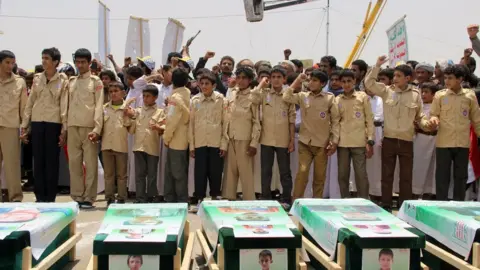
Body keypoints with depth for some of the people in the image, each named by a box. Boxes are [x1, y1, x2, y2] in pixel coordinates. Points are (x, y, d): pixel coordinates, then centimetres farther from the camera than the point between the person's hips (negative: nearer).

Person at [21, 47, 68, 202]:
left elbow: (64, 105, -4)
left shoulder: (62, 81, -1)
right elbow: (30, 103, 11)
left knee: (52, 161, 2)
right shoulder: (37, 78, 10)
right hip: (36, 123, 3)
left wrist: (64, 129, -8)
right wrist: (25, 124, 6)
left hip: (53, 124, -3)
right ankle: (40, 197, 13)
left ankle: (50, 198, 10)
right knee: (38, 160, 5)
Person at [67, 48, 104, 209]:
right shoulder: (71, 81, 16)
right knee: (74, 163, 5)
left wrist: (97, 129, -14)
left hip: (89, 127, -4)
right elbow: (68, 105, 15)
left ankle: (89, 198, 3)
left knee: (91, 164, -2)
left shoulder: (96, 81, 3)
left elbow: (99, 106, -4)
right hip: (72, 127, 4)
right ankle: (77, 197, 12)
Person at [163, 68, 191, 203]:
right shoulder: (187, 95, 9)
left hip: (175, 140, -8)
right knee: (171, 172, 15)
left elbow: (172, 120, -19)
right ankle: (171, 199, 20)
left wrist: (166, 138, -8)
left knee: (177, 173, -1)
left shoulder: (175, 97, -15)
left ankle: (182, 201, 6)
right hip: (183, 140, 8)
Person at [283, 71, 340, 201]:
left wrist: (334, 141, -5)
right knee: (302, 172, -7)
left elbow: (335, 120, 1)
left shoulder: (330, 98, -1)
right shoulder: (303, 96, 5)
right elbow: (286, 97, -7)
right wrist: (297, 81, -1)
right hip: (305, 142, 1)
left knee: (320, 176, 7)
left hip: (322, 144, 0)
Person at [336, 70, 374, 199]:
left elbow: (369, 120, 2)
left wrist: (370, 141, -4)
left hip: (359, 142, -3)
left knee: (361, 174, -2)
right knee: (342, 174, 6)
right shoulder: (337, 100, 10)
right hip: (342, 142, 3)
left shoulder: (363, 97, 3)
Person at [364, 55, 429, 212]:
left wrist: (427, 124, -14)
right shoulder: (387, 91, 2)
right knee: (386, 175, 6)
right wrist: (377, 66, -7)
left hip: (407, 141, 0)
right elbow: (369, 83, -2)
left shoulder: (415, 95, 2)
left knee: (406, 176, 6)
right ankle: (386, 206, 15)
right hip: (389, 140, 0)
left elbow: (419, 117, 5)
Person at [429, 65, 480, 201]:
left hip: (463, 143, 1)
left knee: (461, 176, 9)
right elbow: (433, 114, 3)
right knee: (442, 176, 2)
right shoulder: (440, 95, -1)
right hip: (443, 143, -1)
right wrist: (433, 119, -19)